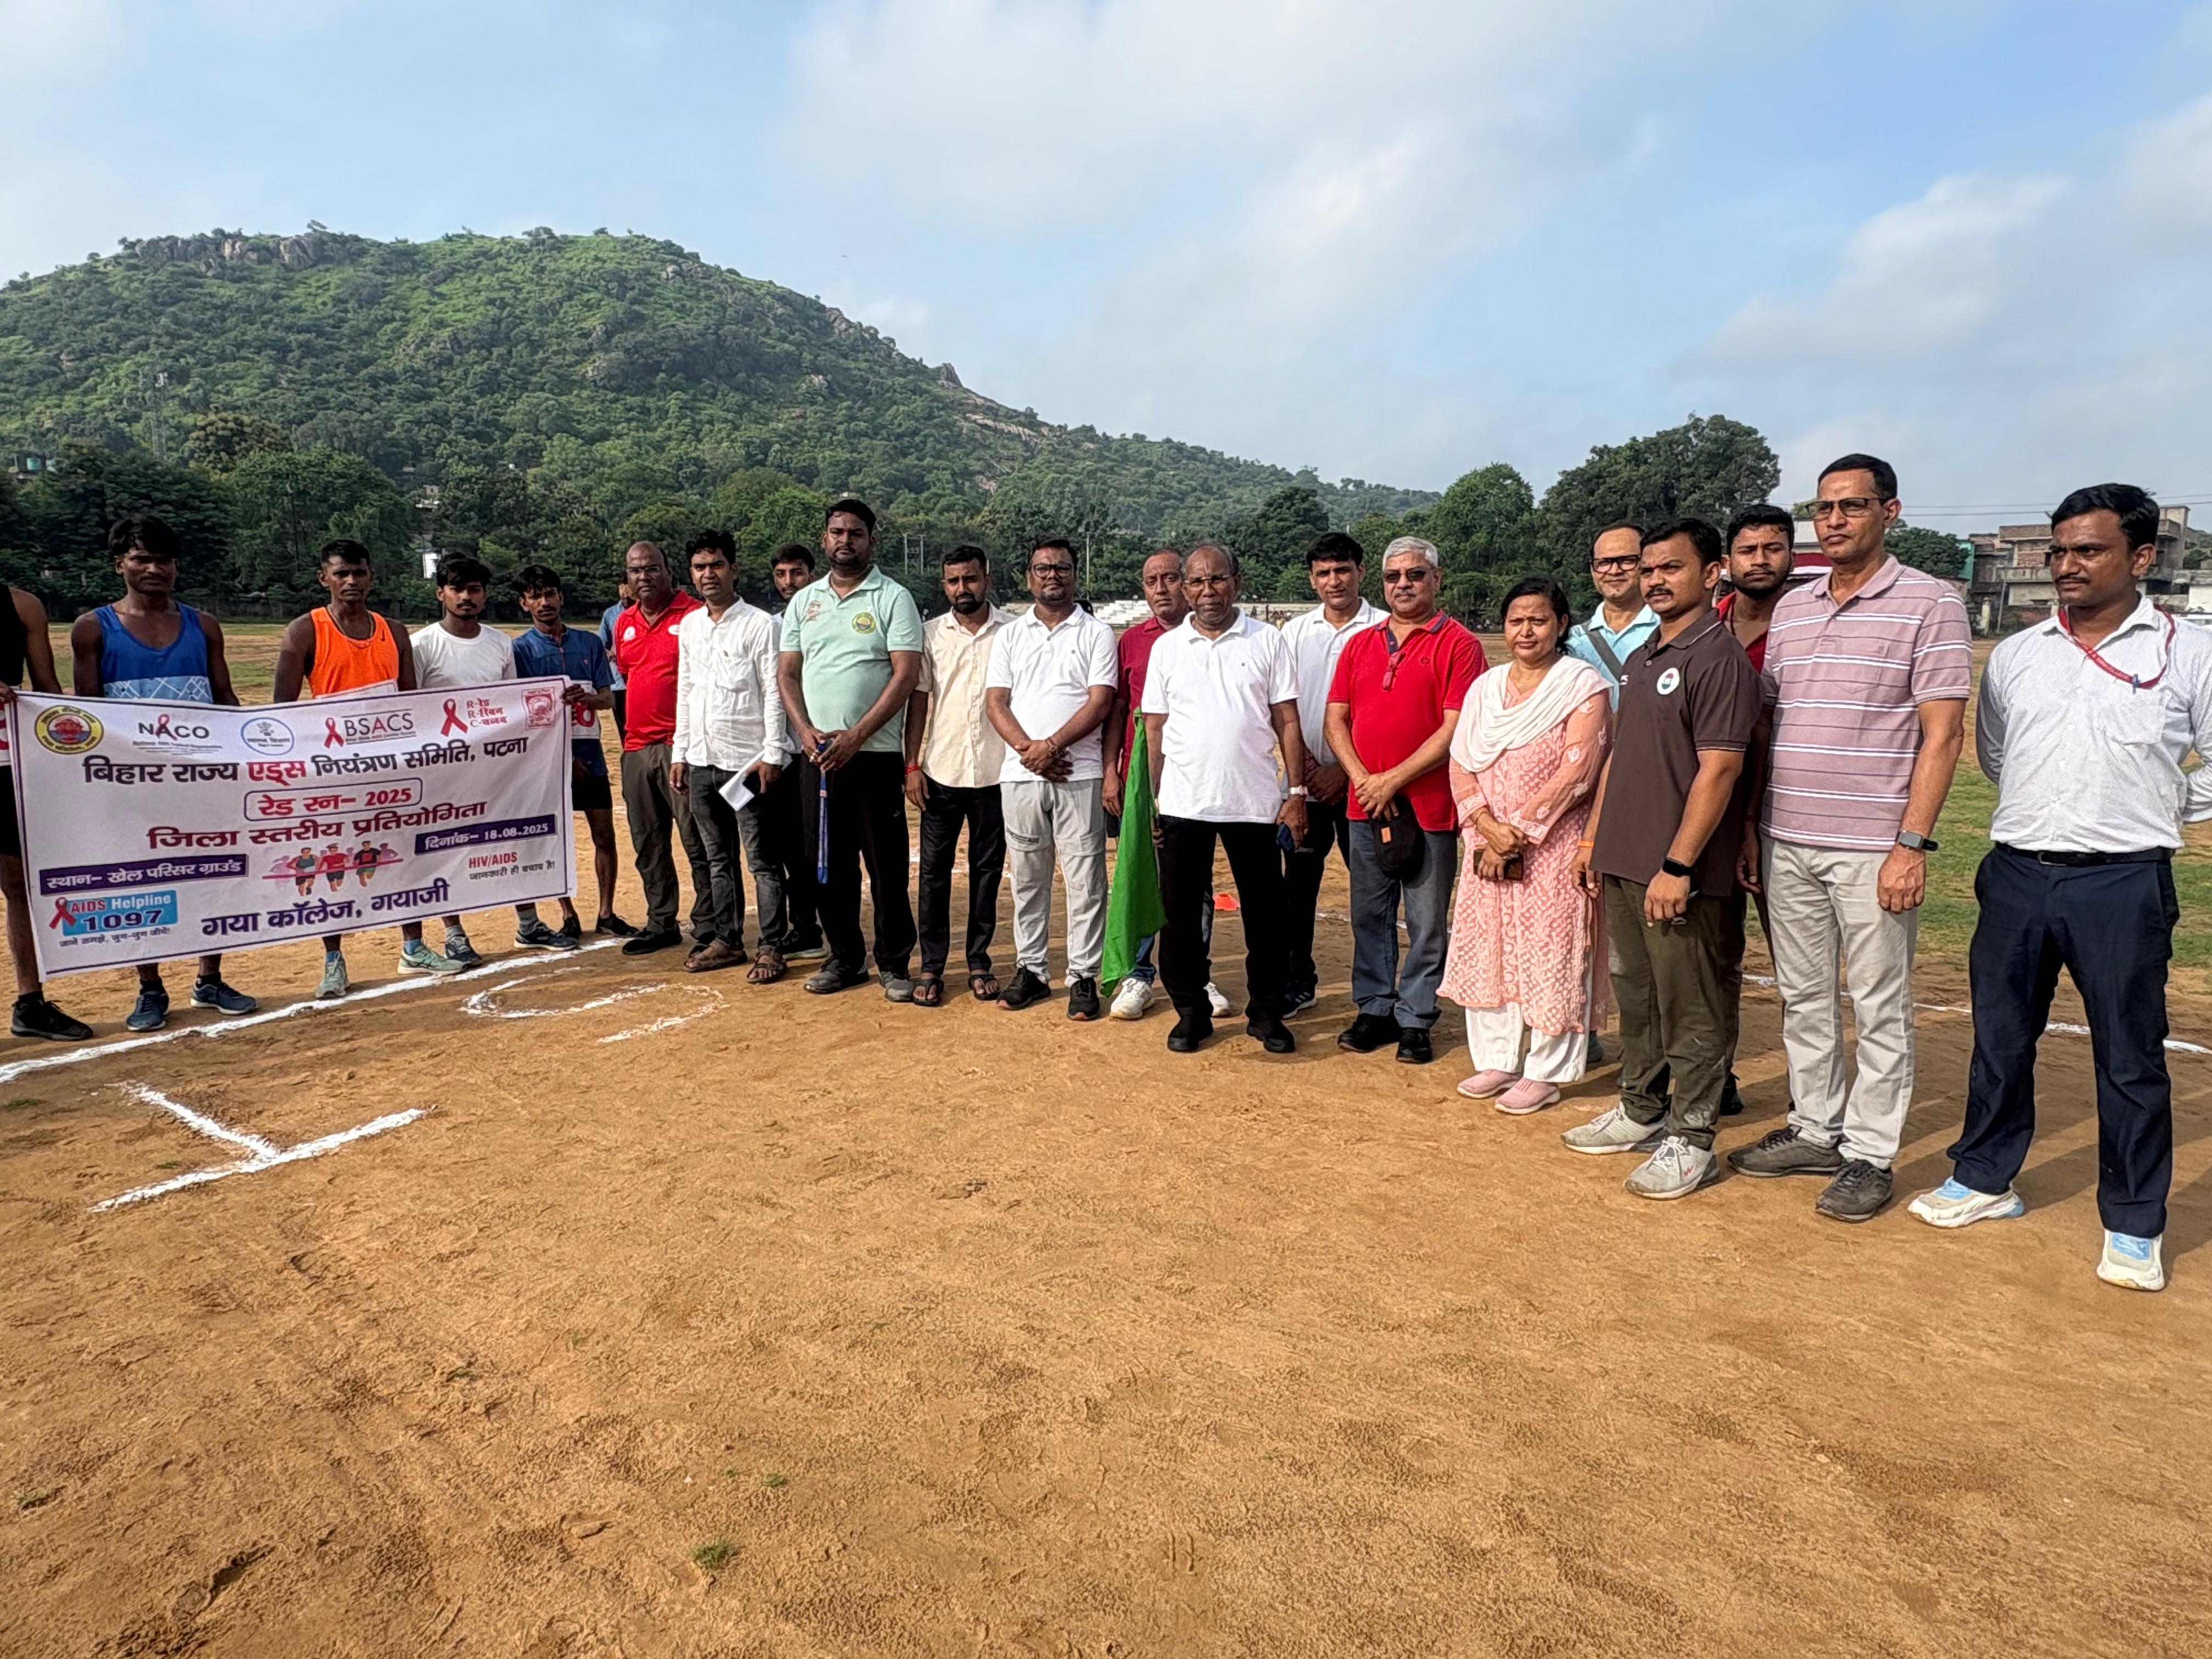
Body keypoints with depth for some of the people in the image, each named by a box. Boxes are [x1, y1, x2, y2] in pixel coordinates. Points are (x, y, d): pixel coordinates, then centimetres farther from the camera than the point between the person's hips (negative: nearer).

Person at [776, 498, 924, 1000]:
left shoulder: (893, 598, -1)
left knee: (887, 865, -1)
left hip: (876, 754, -5)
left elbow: (906, 676, -10)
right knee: (829, 863, 10)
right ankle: (845, 958, 23)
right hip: (816, 754, 5)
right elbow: (789, 673, 14)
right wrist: (805, 730, -5)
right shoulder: (803, 601, 14)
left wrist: (855, 737, -16)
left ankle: (894, 964, 10)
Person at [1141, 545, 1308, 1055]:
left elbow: (1287, 722, 2)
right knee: (1180, 914, 6)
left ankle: (1266, 1012, 21)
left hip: (1254, 802, -1)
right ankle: (1190, 1012, 21)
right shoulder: (1167, 648, 7)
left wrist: (1297, 792, -4)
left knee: (1265, 915, 6)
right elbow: (1155, 728, 9)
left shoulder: (1267, 641, 3)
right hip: (1183, 803, 1)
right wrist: (1155, 801, 5)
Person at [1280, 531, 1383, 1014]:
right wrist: (1308, 767, -6)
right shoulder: (1294, 632, 8)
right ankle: (1299, 980, 20)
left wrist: (1347, 771, -11)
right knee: (1298, 884, 8)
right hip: (1307, 780, 3)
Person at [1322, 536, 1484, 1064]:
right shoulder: (1360, 644, 13)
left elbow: (1455, 729, -11)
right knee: (1370, 916, 12)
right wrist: (1363, 779, -7)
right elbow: (1336, 719, 8)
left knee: (1427, 924, 3)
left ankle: (1415, 1021, 15)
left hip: (1429, 809, -5)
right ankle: (1375, 1010, 25)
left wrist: (1393, 780, -14)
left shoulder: (1458, 645, -3)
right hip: (1364, 806, 5)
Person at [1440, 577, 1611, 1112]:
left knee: (1549, 957, 0)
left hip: (1553, 847, -5)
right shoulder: (1486, 687, 11)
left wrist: (1519, 831, -15)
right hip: (1488, 846, 6)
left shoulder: (1582, 685, -5)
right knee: (1485, 949, 9)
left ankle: (1546, 1073, 12)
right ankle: (1497, 1061, 23)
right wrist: (1489, 827, -11)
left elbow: (1575, 772, -13)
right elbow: (1461, 765, 5)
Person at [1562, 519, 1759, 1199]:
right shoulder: (1639, 659, 15)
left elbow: (1718, 771, -19)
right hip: (1623, 864, 9)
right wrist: (1594, 836, 17)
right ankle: (1641, 1112, 33)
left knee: (1690, 1012, 2)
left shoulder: (1719, 658, -13)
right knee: (1635, 997, 19)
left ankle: (1690, 1142, 14)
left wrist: (1677, 866, -22)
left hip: (1680, 873, -9)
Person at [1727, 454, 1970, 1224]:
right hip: (1787, 842, 6)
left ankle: (1869, 1155, 15)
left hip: (1873, 847, -5)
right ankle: (1814, 1130, 27)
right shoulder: (1791, 608, 11)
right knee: (1803, 997, 14)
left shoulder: (1928, 604, -5)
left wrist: (1912, 845, -15)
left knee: (1880, 1007, 4)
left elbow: (1942, 735, -9)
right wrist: (1751, 827, 10)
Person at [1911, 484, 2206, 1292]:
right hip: (2017, 874, 4)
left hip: (2124, 884, -3)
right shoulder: (2014, 655, 8)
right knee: (1999, 1040, 13)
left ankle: (2134, 1227, 19)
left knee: (2131, 1058, 5)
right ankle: (1985, 1180, 29)